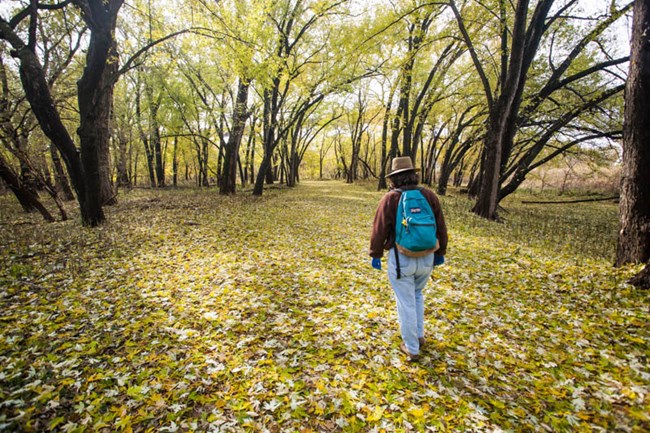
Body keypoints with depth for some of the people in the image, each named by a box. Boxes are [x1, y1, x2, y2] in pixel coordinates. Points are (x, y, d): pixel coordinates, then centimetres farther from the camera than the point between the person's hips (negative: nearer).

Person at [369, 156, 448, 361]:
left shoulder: (390, 198, -10)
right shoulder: (429, 195, 0)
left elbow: (379, 230, -9)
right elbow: (441, 228, 6)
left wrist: (375, 254, 3)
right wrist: (440, 252, 18)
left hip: (401, 259, -4)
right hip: (427, 258, 4)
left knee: (406, 303, 9)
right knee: (417, 295, 28)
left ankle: (411, 348, 22)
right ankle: (418, 335, 36)